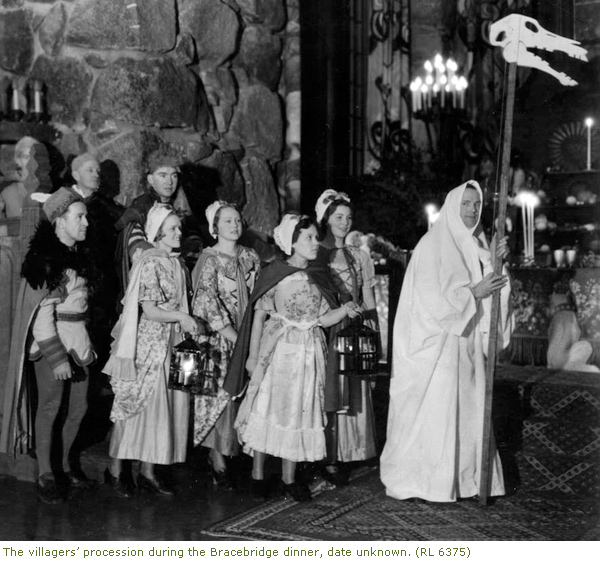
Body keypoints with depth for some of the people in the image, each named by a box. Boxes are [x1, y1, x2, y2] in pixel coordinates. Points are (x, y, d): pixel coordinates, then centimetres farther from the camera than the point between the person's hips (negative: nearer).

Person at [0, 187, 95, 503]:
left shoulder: (76, 253, 10)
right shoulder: (46, 260, -15)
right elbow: (41, 312, -17)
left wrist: (87, 343, 16)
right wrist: (56, 357, -21)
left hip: (78, 341, 8)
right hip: (50, 342, -8)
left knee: (79, 406, 12)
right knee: (50, 408, 0)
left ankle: (65, 464, 28)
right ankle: (45, 476, 11)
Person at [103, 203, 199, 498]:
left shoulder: (175, 263, 11)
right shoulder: (149, 263, -14)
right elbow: (150, 310, -17)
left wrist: (186, 323, 2)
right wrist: (182, 316, -17)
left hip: (169, 343, 8)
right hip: (147, 344, -7)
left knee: (162, 406, 8)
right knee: (136, 406, 1)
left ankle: (147, 472, 18)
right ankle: (115, 470, 15)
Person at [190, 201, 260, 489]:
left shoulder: (250, 257, 10)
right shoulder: (209, 259, -7)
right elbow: (208, 302, -15)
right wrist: (235, 336, -17)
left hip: (245, 336, 5)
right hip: (217, 337, -5)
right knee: (219, 393, -5)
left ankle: (225, 452, 15)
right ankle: (218, 461, 2)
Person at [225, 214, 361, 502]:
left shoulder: (318, 278, 8)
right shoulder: (275, 274, -5)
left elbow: (323, 319, 6)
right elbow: (259, 316, -4)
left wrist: (345, 310, -13)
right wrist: (253, 356, -5)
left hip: (308, 354, 4)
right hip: (277, 351, -4)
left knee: (299, 411, 6)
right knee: (266, 410, -2)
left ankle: (289, 478, 16)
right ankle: (257, 475, 11)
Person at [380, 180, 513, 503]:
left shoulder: (475, 244, 12)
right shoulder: (433, 245, -9)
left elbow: (487, 286, 6)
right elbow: (431, 296, -15)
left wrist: (494, 261, -9)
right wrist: (474, 292, -15)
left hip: (467, 341, 7)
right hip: (436, 342, -7)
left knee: (468, 407, 8)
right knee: (434, 409, -3)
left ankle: (465, 478, 17)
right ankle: (424, 481, 7)